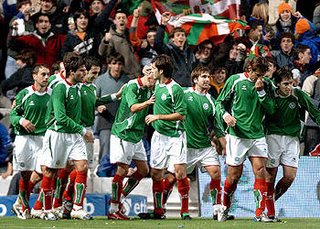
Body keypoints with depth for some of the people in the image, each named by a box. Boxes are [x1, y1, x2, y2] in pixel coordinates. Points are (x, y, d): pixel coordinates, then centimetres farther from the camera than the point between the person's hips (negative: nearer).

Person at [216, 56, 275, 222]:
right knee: (234, 175, 1)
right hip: (237, 135, -3)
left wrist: (261, 91, -9)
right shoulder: (235, 81, -1)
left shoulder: (265, 84, 7)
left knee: (260, 172, -9)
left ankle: (260, 213, -6)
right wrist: (225, 115, -13)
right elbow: (220, 102, 5)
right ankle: (225, 208, 23)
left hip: (257, 135, 3)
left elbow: (270, 109, 2)